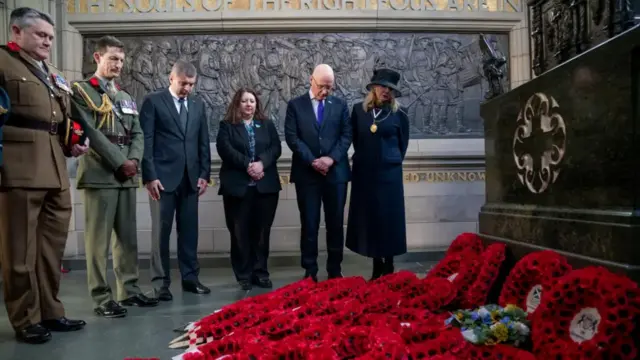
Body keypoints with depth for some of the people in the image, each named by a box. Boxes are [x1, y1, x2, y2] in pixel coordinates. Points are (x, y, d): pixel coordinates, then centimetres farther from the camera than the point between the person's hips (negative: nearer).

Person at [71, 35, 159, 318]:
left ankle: (128, 290, 19)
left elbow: (137, 134, 13)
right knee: (99, 238, -4)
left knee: (128, 236, 10)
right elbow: (91, 132, -11)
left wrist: (133, 160, -5)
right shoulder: (81, 90, 0)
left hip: (127, 175, 7)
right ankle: (101, 298, 1)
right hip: (100, 173, -7)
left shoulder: (126, 97, 20)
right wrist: (119, 163, -13)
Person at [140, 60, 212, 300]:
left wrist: (204, 174, 7)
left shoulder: (198, 104, 14)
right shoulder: (153, 102, 0)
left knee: (189, 231, 7)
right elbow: (146, 141, -5)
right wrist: (150, 176, -11)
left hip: (191, 177, 4)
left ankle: (190, 278, 16)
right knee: (161, 231, 0)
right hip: (163, 177, -4)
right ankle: (161, 282, 9)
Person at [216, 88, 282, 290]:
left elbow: (276, 148, 3)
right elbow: (226, 149, -7)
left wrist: (261, 163, -15)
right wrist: (247, 165, -17)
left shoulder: (267, 125, 16)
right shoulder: (227, 126, 8)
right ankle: (243, 275, 9)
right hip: (238, 185, -2)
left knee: (262, 231, 4)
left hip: (265, 185, 2)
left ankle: (260, 273, 13)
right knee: (240, 232, 0)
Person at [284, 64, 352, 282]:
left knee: (336, 223, 7)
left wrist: (331, 158, -12)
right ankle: (310, 271, 13)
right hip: (306, 173, -1)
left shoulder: (340, 105, 10)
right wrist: (312, 161, -13)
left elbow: (346, 135, 3)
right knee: (309, 224, 3)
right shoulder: (295, 105, 4)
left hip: (336, 172, 2)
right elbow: (292, 137, -4)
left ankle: (335, 270, 18)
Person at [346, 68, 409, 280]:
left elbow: (403, 143, 9)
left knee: (389, 218, 1)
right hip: (364, 172, 2)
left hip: (388, 172, -2)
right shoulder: (358, 110, 3)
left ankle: (389, 266, 11)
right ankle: (377, 266, 16)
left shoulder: (399, 114, -1)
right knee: (368, 217, 5)